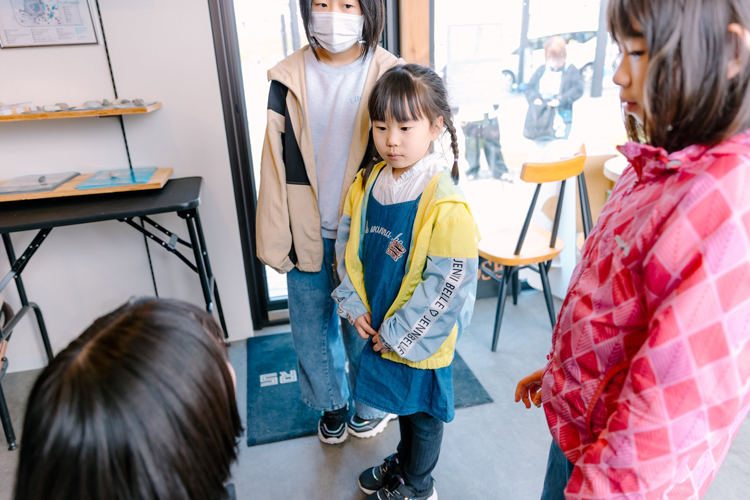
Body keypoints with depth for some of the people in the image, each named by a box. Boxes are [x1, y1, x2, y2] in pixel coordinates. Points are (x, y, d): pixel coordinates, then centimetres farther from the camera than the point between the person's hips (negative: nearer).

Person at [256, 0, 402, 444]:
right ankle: (332, 404, 44)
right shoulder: (288, 79, 0)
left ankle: (368, 406, 43)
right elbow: (276, 165, 2)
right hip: (308, 237, 3)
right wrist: (277, 240, 0)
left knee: (365, 331, 14)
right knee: (312, 333, 16)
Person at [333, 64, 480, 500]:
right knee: (402, 398, 28)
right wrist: (354, 303, -2)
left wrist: (399, 333, -17)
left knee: (423, 408, 18)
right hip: (380, 325, 6)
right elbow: (347, 243, 5)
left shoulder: (445, 204, -25)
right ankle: (404, 459, 54)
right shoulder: (368, 182, -4)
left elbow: (446, 284, -24)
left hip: (422, 334, -6)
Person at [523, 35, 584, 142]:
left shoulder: (571, 70, 4)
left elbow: (578, 88, -8)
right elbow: (529, 87, 10)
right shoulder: (541, 70, 15)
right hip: (539, 115, 4)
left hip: (560, 116, -4)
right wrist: (534, 98, -11)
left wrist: (560, 100, -20)